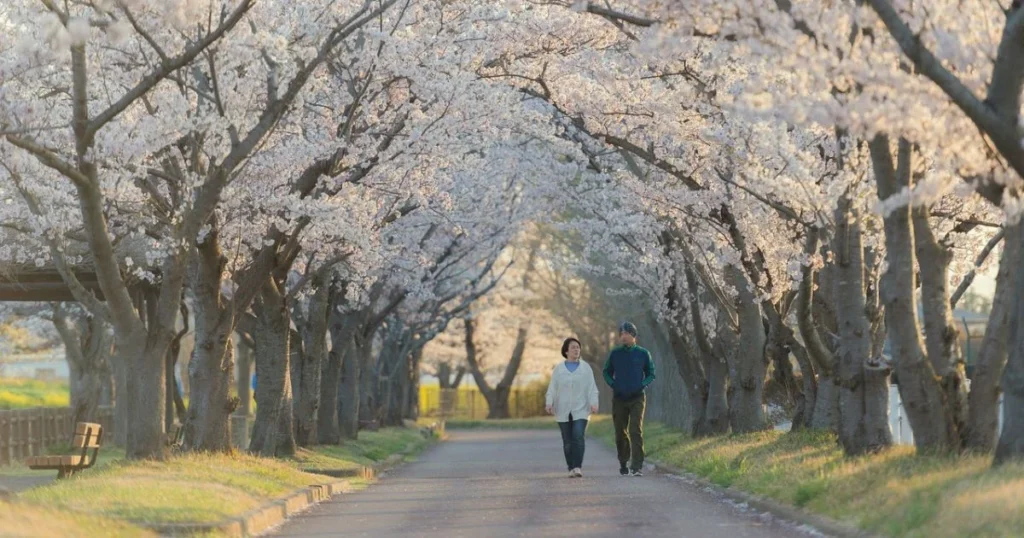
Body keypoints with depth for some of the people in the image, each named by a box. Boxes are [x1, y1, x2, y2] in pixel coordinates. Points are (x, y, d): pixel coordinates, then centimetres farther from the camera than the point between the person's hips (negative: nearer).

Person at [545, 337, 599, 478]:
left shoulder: (585, 368, 5)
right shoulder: (558, 369, 6)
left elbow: (592, 388, -1)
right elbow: (552, 388, 1)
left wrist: (594, 403, -15)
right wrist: (549, 403, -14)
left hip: (580, 410, -1)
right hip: (563, 411, 1)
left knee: (578, 436, -18)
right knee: (568, 441, 1)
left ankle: (578, 467, -17)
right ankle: (571, 468, 8)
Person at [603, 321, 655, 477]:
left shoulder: (643, 353, 1)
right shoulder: (615, 354, 4)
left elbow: (651, 374, 10)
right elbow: (607, 372, 16)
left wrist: (643, 385, -7)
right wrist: (612, 384, -2)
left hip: (637, 398, -2)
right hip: (618, 398, 2)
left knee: (636, 431, -15)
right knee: (620, 433, 8)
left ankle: (637, 466, -19)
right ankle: (623, 464, 24)